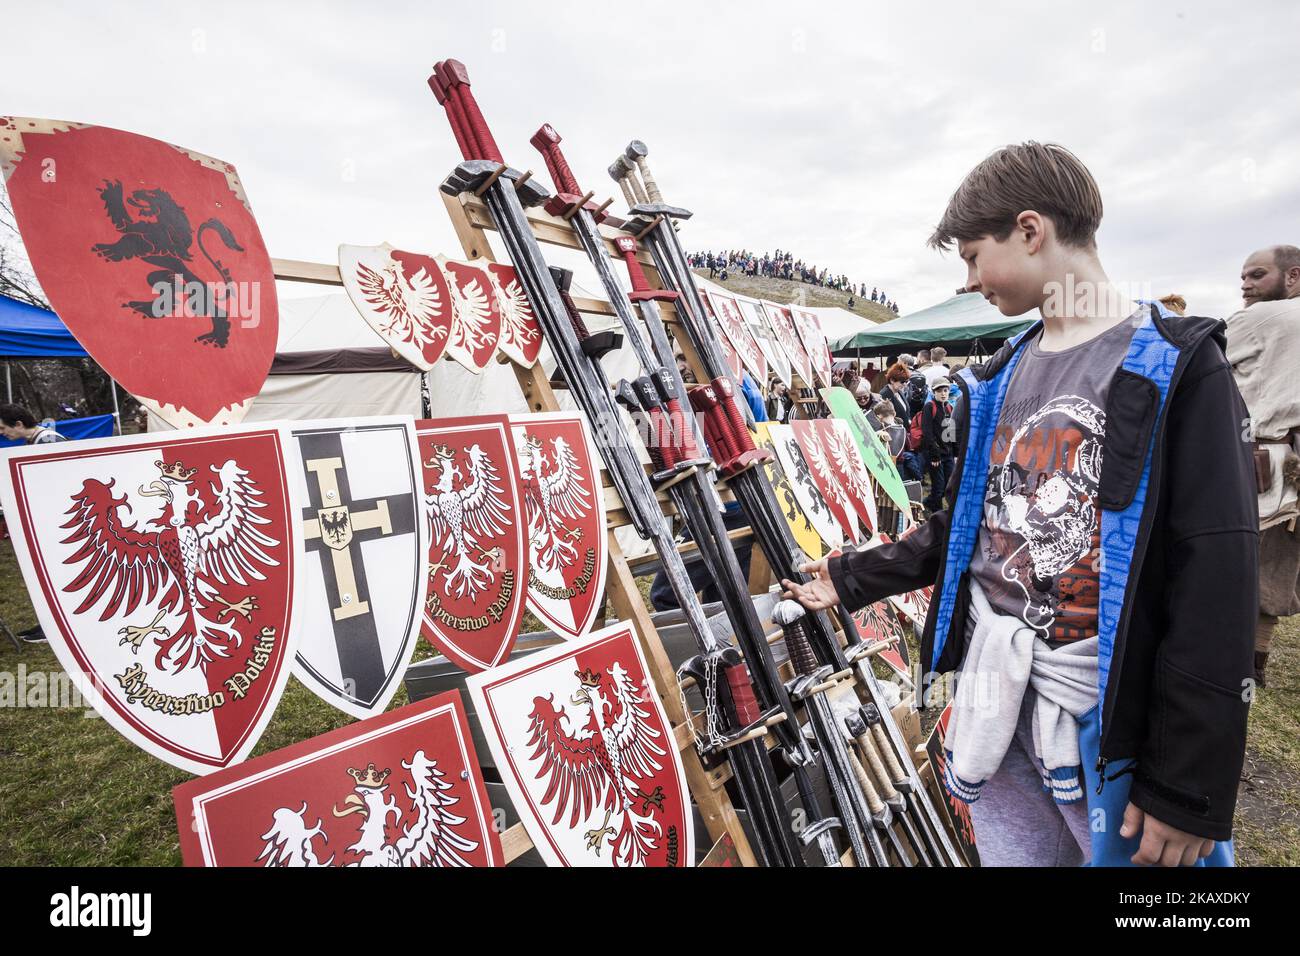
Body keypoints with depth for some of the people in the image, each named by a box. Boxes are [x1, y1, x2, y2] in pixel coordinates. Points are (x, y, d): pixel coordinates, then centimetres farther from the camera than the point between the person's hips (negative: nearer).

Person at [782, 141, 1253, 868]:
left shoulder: (1177, 368, -10)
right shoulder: (1000, 379, 9)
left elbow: (1217, 579, -15)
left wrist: (1189, 787, -15)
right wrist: (853, 579, 15)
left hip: (1111, 717, -5)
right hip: (995, 693, 6)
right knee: (1013, 854, 18)